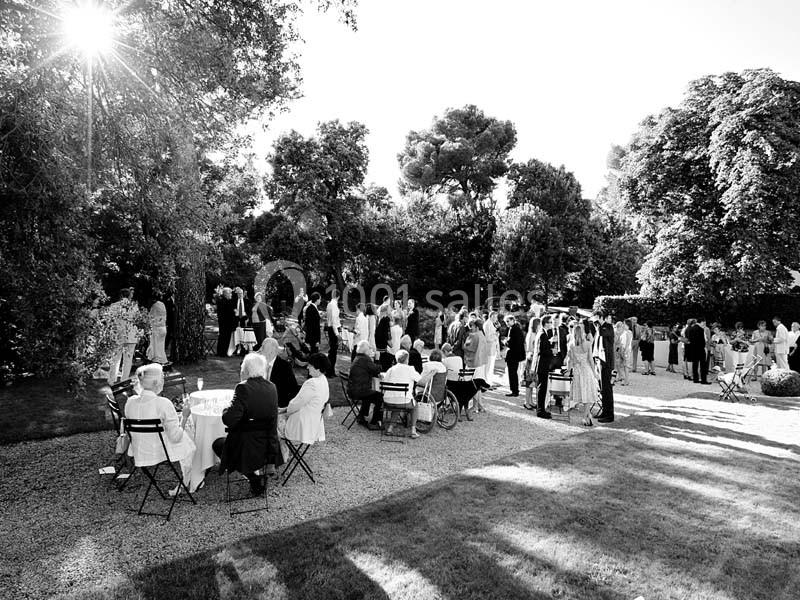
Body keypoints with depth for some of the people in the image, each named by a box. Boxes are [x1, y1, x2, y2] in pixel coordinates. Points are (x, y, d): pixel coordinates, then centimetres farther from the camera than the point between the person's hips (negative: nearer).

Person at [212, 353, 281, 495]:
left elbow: (229, 420, -26)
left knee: (217, 444, 23)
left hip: (247, 447, -7)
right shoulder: (272, 388, -2)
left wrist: (225, 410, -2)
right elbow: (273, 421, 4)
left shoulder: (243, 388, -20)